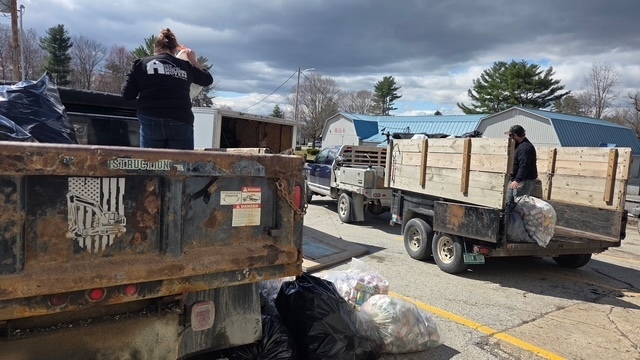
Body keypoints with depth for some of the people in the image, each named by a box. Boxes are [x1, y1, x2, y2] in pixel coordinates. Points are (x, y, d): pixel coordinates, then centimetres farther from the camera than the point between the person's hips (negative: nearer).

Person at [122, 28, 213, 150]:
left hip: (151, 122, 0)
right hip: (181, 122, 0)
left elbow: (127, 94, 5)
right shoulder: (185, 66, 13)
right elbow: (208, 78, 29)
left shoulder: (140, 63, 9)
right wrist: (193, 60, 39)